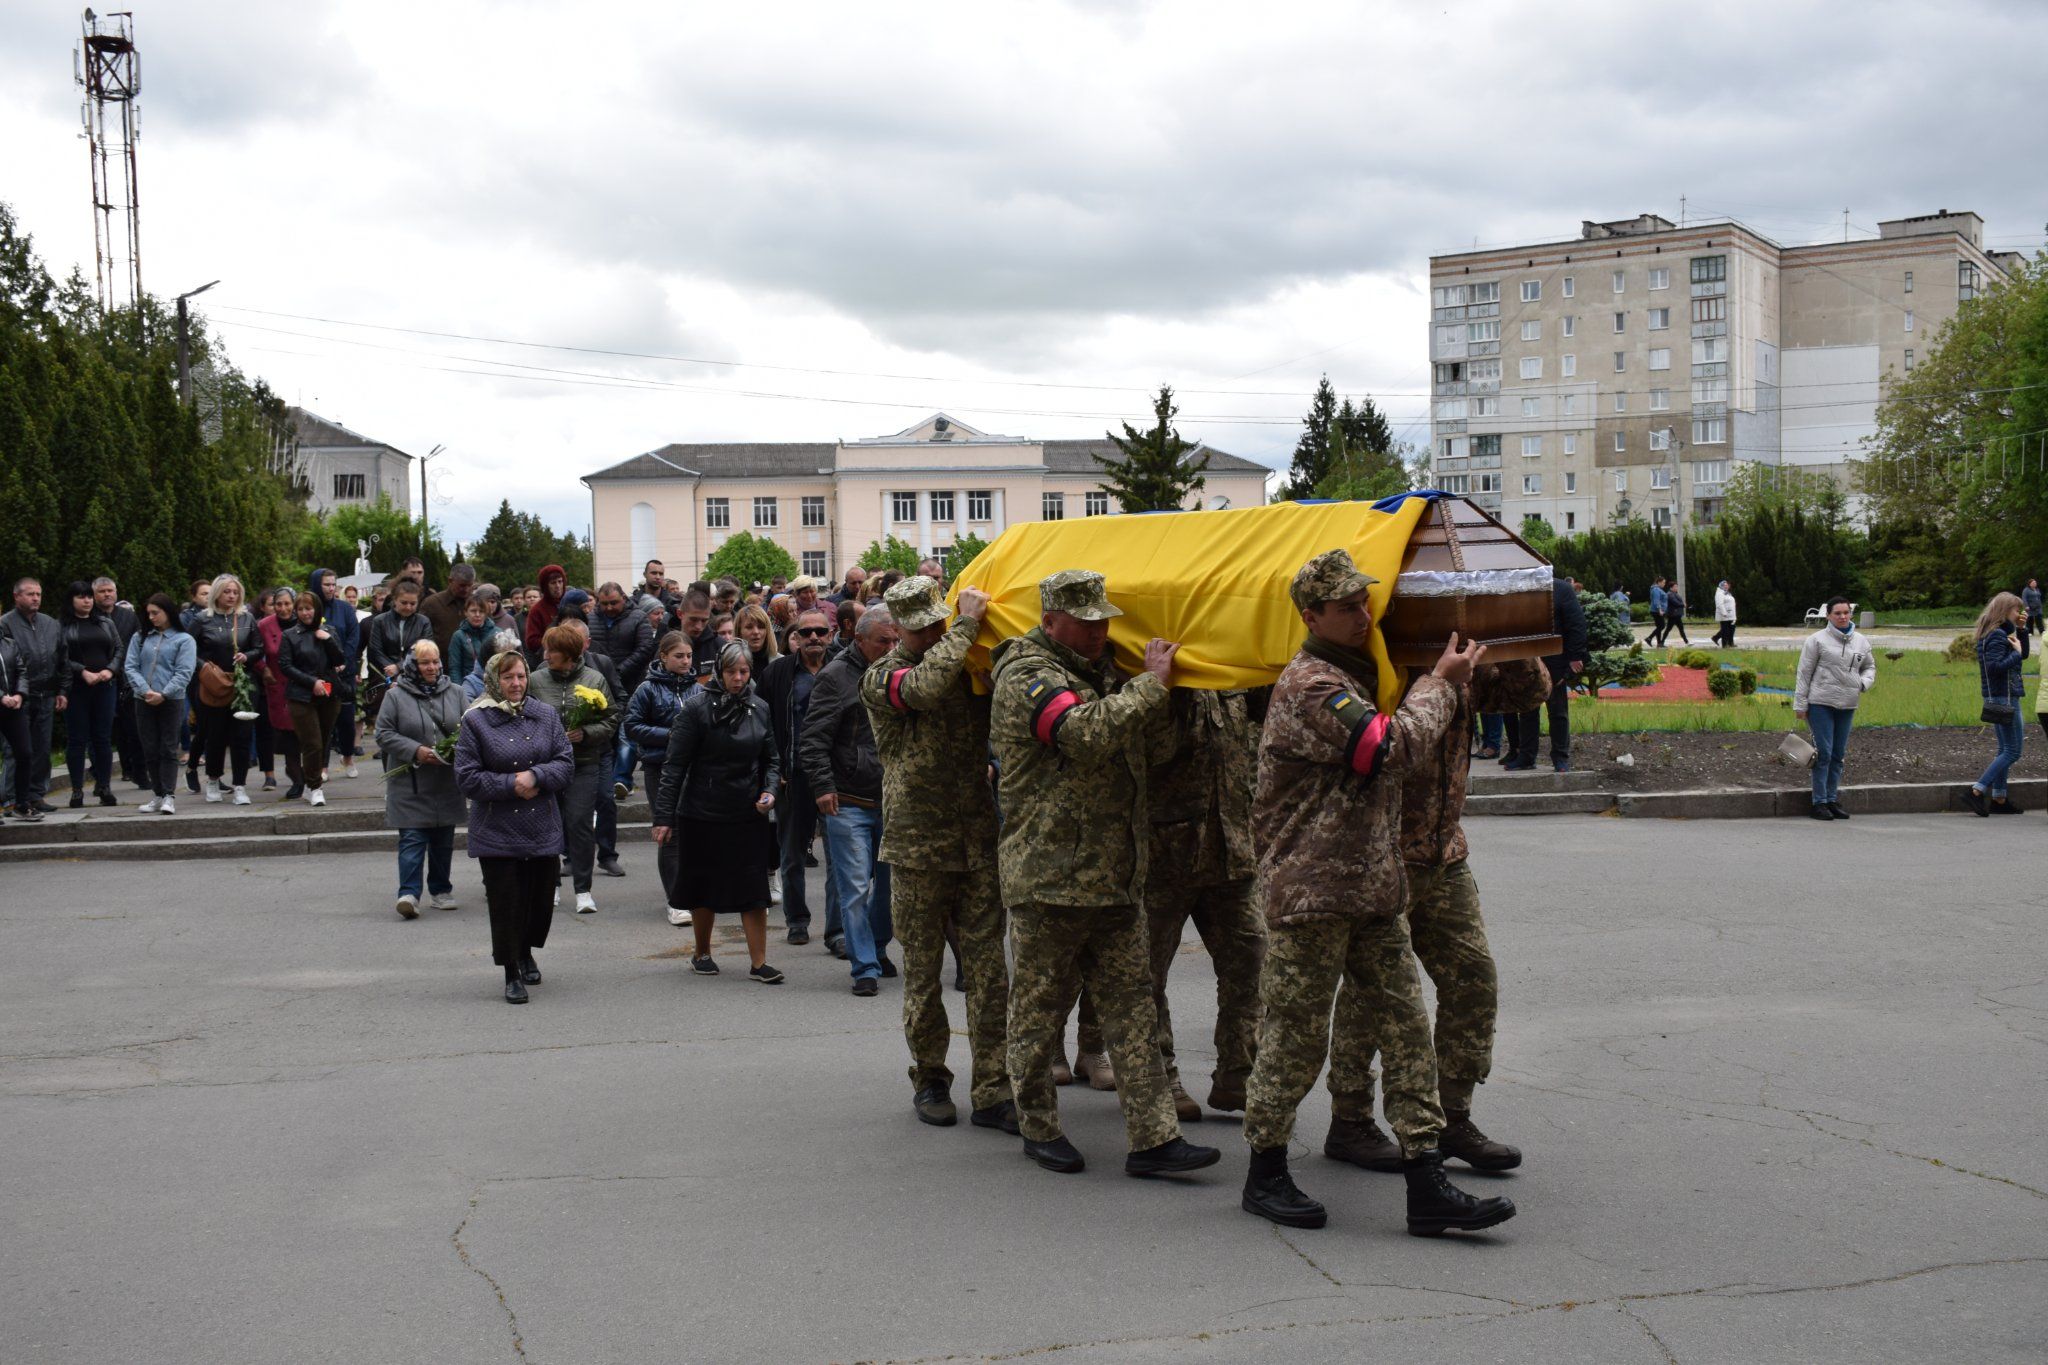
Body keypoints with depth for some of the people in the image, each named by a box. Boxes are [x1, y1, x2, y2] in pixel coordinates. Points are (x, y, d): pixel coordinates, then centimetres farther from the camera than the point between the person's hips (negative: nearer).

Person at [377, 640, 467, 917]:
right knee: (412, 839, -10)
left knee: (444, 840, 12)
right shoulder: (396, 696, -3)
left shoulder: (455, 693, 7)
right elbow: (384, 734, -4)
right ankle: (408, 894, -13)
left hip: (447, 782, 4)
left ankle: (440, 890, 24)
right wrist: (415, 751, -17)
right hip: (410, 782, -4)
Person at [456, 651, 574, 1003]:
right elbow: (467, 778, -7)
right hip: (497, 831, -3)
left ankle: (526, 953, 38)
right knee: (506, 903, -2)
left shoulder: (546, 715, 6)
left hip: (543, 828, 3)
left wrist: (536, 776, -16)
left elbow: (566, 763, 2)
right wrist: (511, 785, -15)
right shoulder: (475, 720, -5)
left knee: (542, 898, 11)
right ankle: (512, 973, 11)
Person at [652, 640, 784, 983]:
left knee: (754, 888, -3)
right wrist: (664, 816, -11)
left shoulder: (759, 709, 4)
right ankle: (702, 954, 27)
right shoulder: (698, 707, -8)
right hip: (703, 813, -2)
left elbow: (769, 759, 14)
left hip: (748, 814, 3)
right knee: (704, 888, 10)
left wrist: (769, 791, -6)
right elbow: (675, 765, -8)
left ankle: (758, 962, 0)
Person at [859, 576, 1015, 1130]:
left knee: (988, 971, 0)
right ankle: (930, 1081, 22)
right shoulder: (880, 677, -4)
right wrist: (967, 623, -18)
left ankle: (991, 1092, 3)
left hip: (977, 842, 3)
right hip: (917, 847, -3)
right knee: (923, 972, 7)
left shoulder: (969, 667, 10)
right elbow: (926, 686, -26)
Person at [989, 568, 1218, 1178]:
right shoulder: (1027, 676, -10)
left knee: (1133, 1005, 3)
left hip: (1112, 874, 8)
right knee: (1039, 1009, 5)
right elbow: (1087, 732, -27)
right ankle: (1038, 1127, 20)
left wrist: (1155, 683, 7)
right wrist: (1152, 683, -17)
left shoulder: (1101, 672, 17)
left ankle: (1152, 1138, 3)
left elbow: (1149, 750, 22)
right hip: (1048, 871, -8)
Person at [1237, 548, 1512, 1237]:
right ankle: (1265, 1174, 17)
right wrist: (1441, 683, -8)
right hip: (1311, 889, -9)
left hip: (1374, 888, 9)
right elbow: (1395, 748, -21)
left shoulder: (1364, 673, 16)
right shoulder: (1309, 686, -14)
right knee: (1296, 1036, 1)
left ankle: (1426, 1186, 7)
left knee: (1406, 1027, 4)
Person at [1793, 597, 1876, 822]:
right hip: (1821, 703, -5)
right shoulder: (1817, 640, -5)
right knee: (1824, 753, -6)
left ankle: (1832, 800, 17)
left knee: (1838, 754, 9)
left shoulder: (1861, 642, 10)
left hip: (1847, 705, 5)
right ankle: (1819, 802, -1)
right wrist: (1800, 704, -7)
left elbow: (1870, 667, 23)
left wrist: (1864, 682, 0)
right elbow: (1804, 673, -4)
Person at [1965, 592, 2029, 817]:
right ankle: (1977, 792, -12)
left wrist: (2021, 630, 11)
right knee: (2012, 752, -8)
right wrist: (2016, 653, -16)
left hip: (1998, 699, 10)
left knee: (2005, 750, 15)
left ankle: (1999, 799, 18)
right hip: (2005, 699, -10)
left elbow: (2023, 654, 22)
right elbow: (1995, 666, -26)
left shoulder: (2000, 633, 14)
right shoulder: (1997, 636, -16)